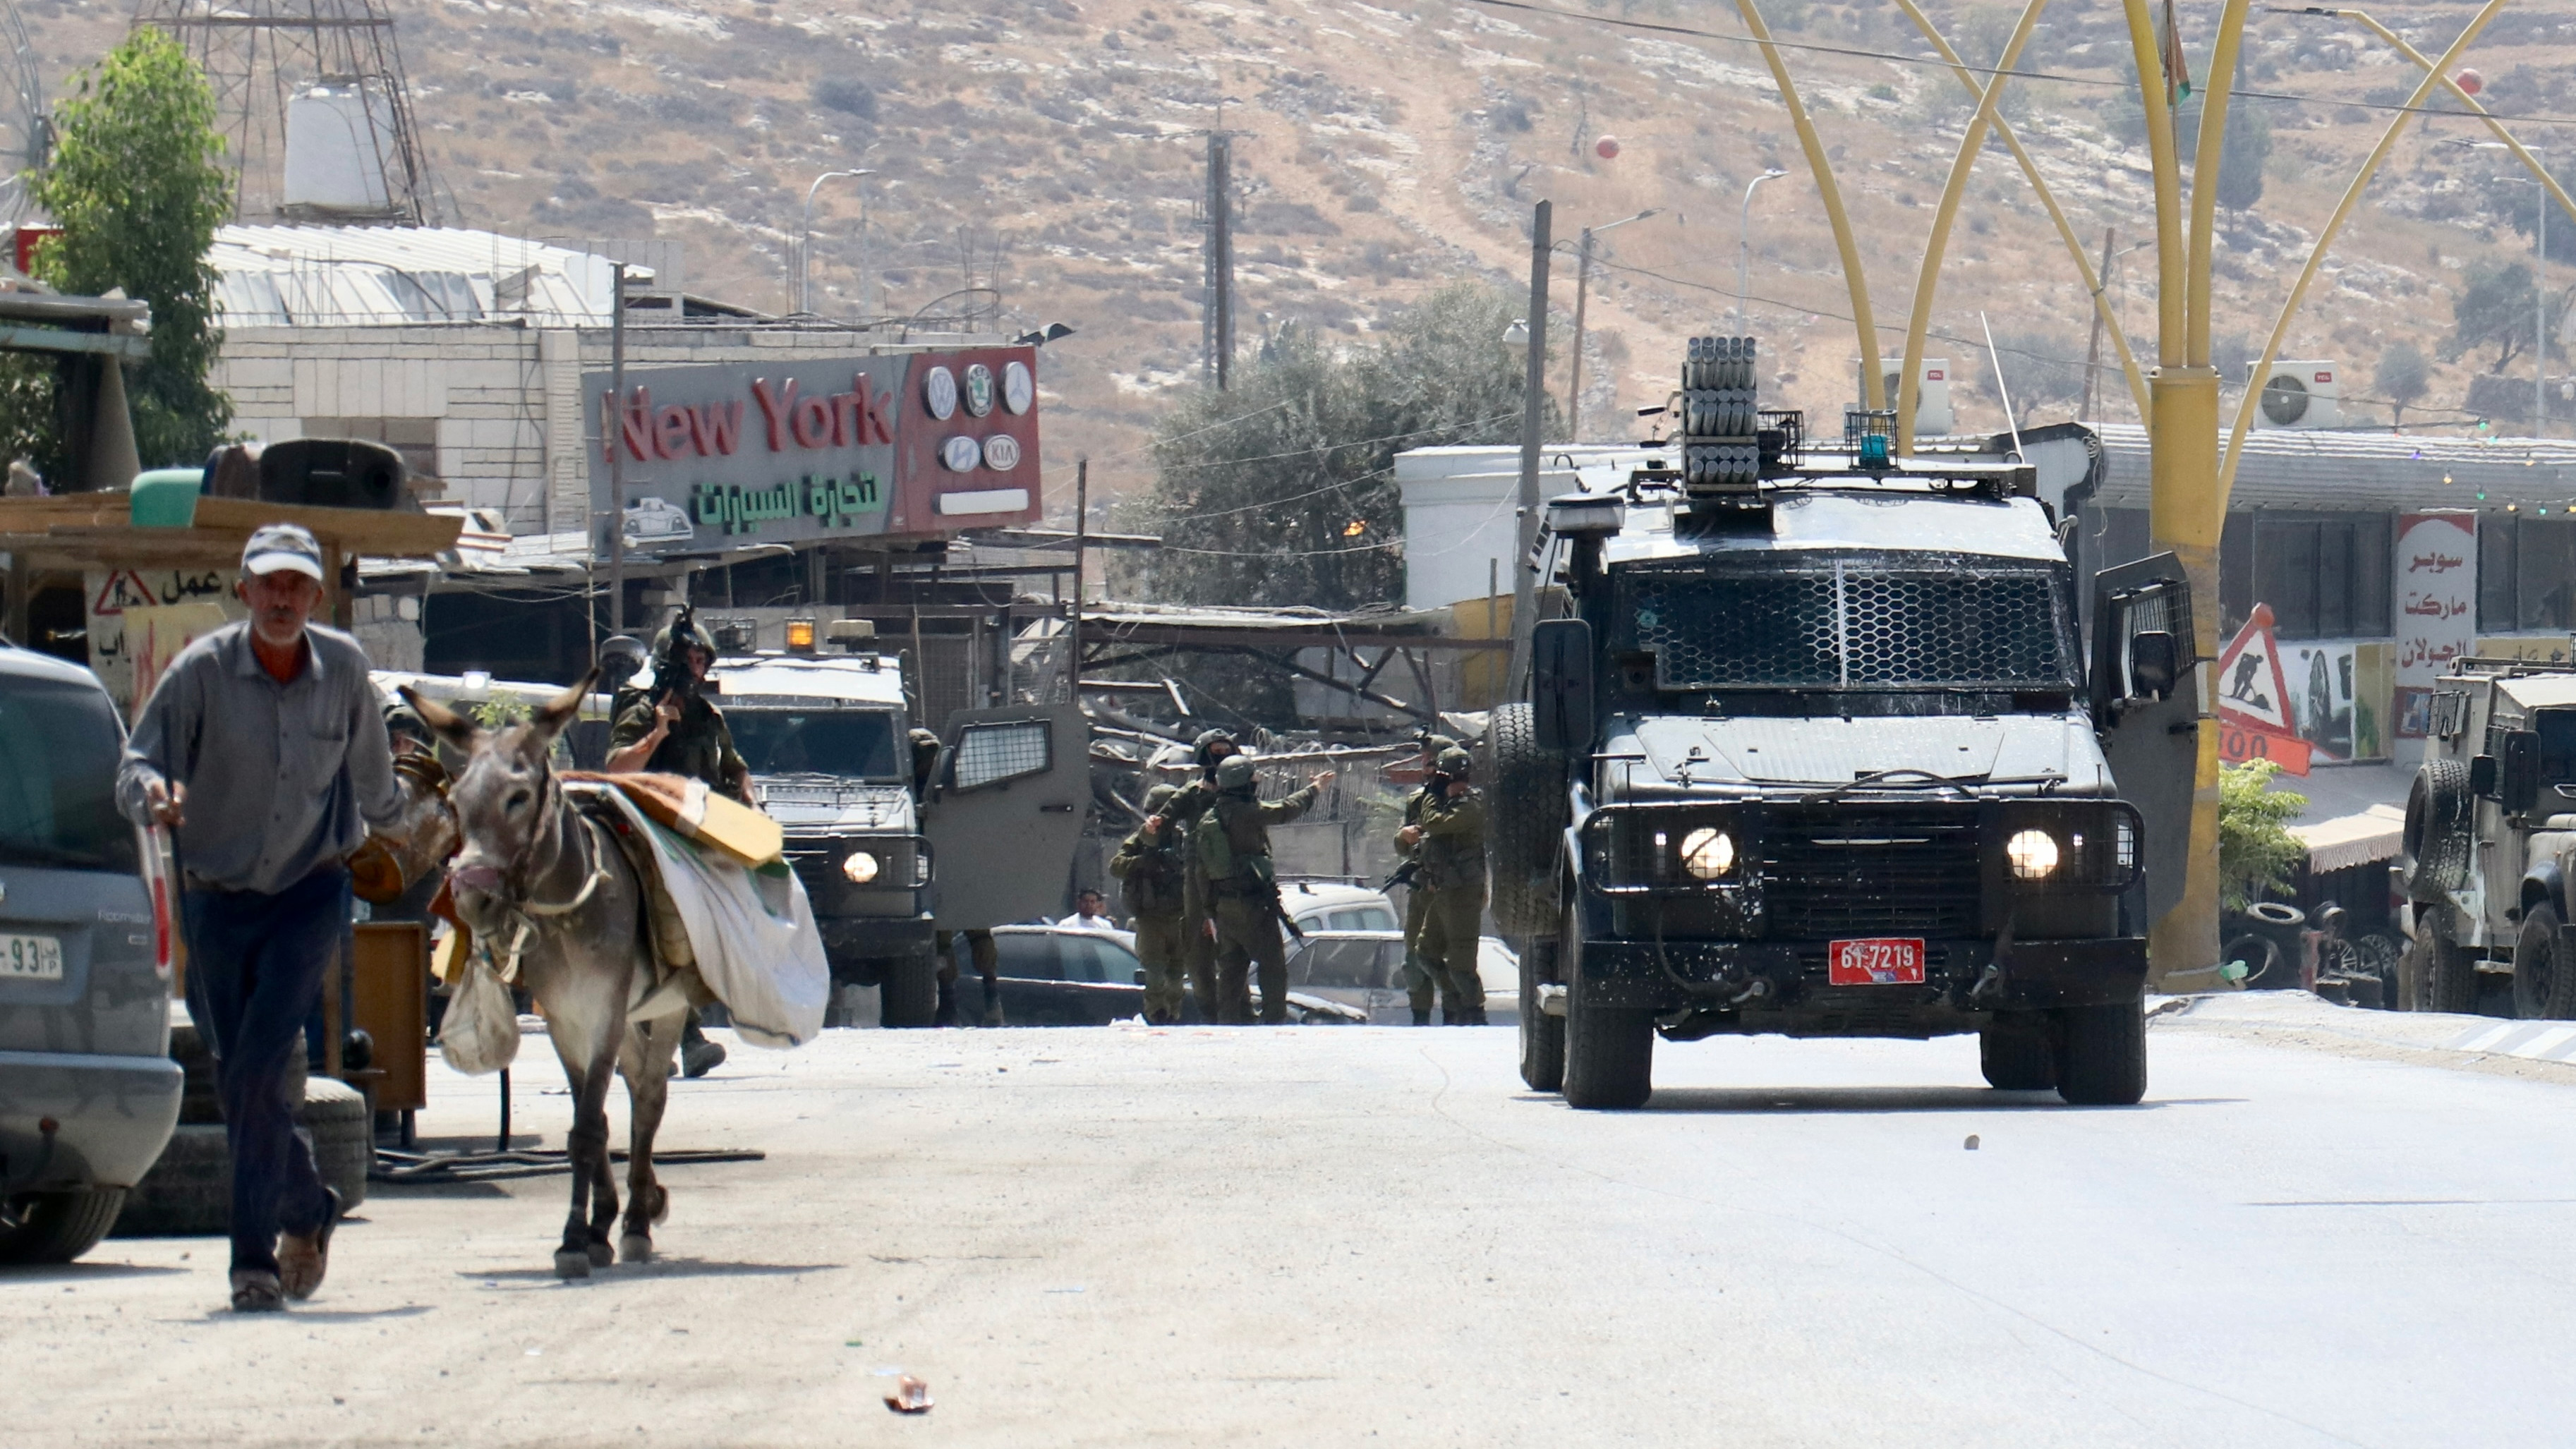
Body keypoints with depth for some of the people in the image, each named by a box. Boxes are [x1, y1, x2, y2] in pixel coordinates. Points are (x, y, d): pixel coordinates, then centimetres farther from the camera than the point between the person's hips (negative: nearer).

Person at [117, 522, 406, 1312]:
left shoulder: (345, 669, -4)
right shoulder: (201, 671, -10)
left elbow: (370, 773, 16)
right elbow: (136, 765, -11)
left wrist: (392, 824, 33)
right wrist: (154, 794, -34)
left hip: (311, 897, -1)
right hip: (218, 900, 1)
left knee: (257, 1071, -16)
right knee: (241, 1083, 6)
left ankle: (255, 1254, -12)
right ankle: (308, 1209, 29)